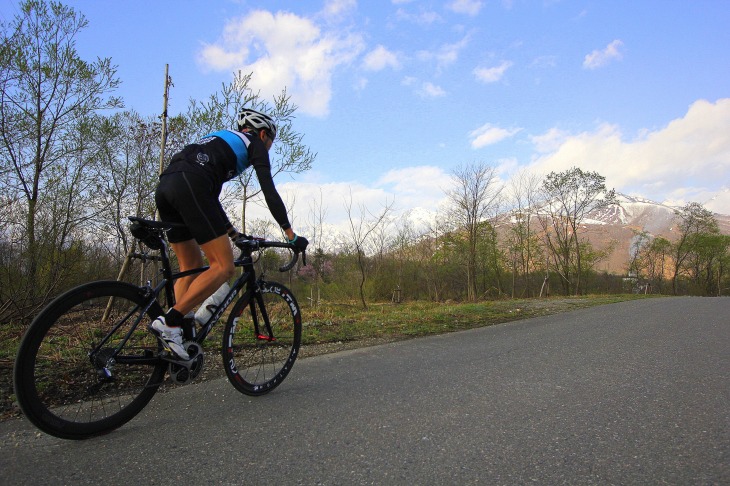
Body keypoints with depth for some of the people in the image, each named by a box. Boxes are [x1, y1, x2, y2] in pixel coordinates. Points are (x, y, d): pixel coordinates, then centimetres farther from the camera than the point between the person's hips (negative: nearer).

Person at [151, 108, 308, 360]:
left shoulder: (222, 139, 38)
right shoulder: (254, 143, 16)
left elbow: (209, 194, 37)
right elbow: (269, 192, 6)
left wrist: (232, 233, 39)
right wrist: (291, 234, 11)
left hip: (164, 188, 9)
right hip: (190, 186, -9)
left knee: (192, 266, 16)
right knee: (224, 267, -6)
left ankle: (177, 338, 12)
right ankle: (169, 321, -14)